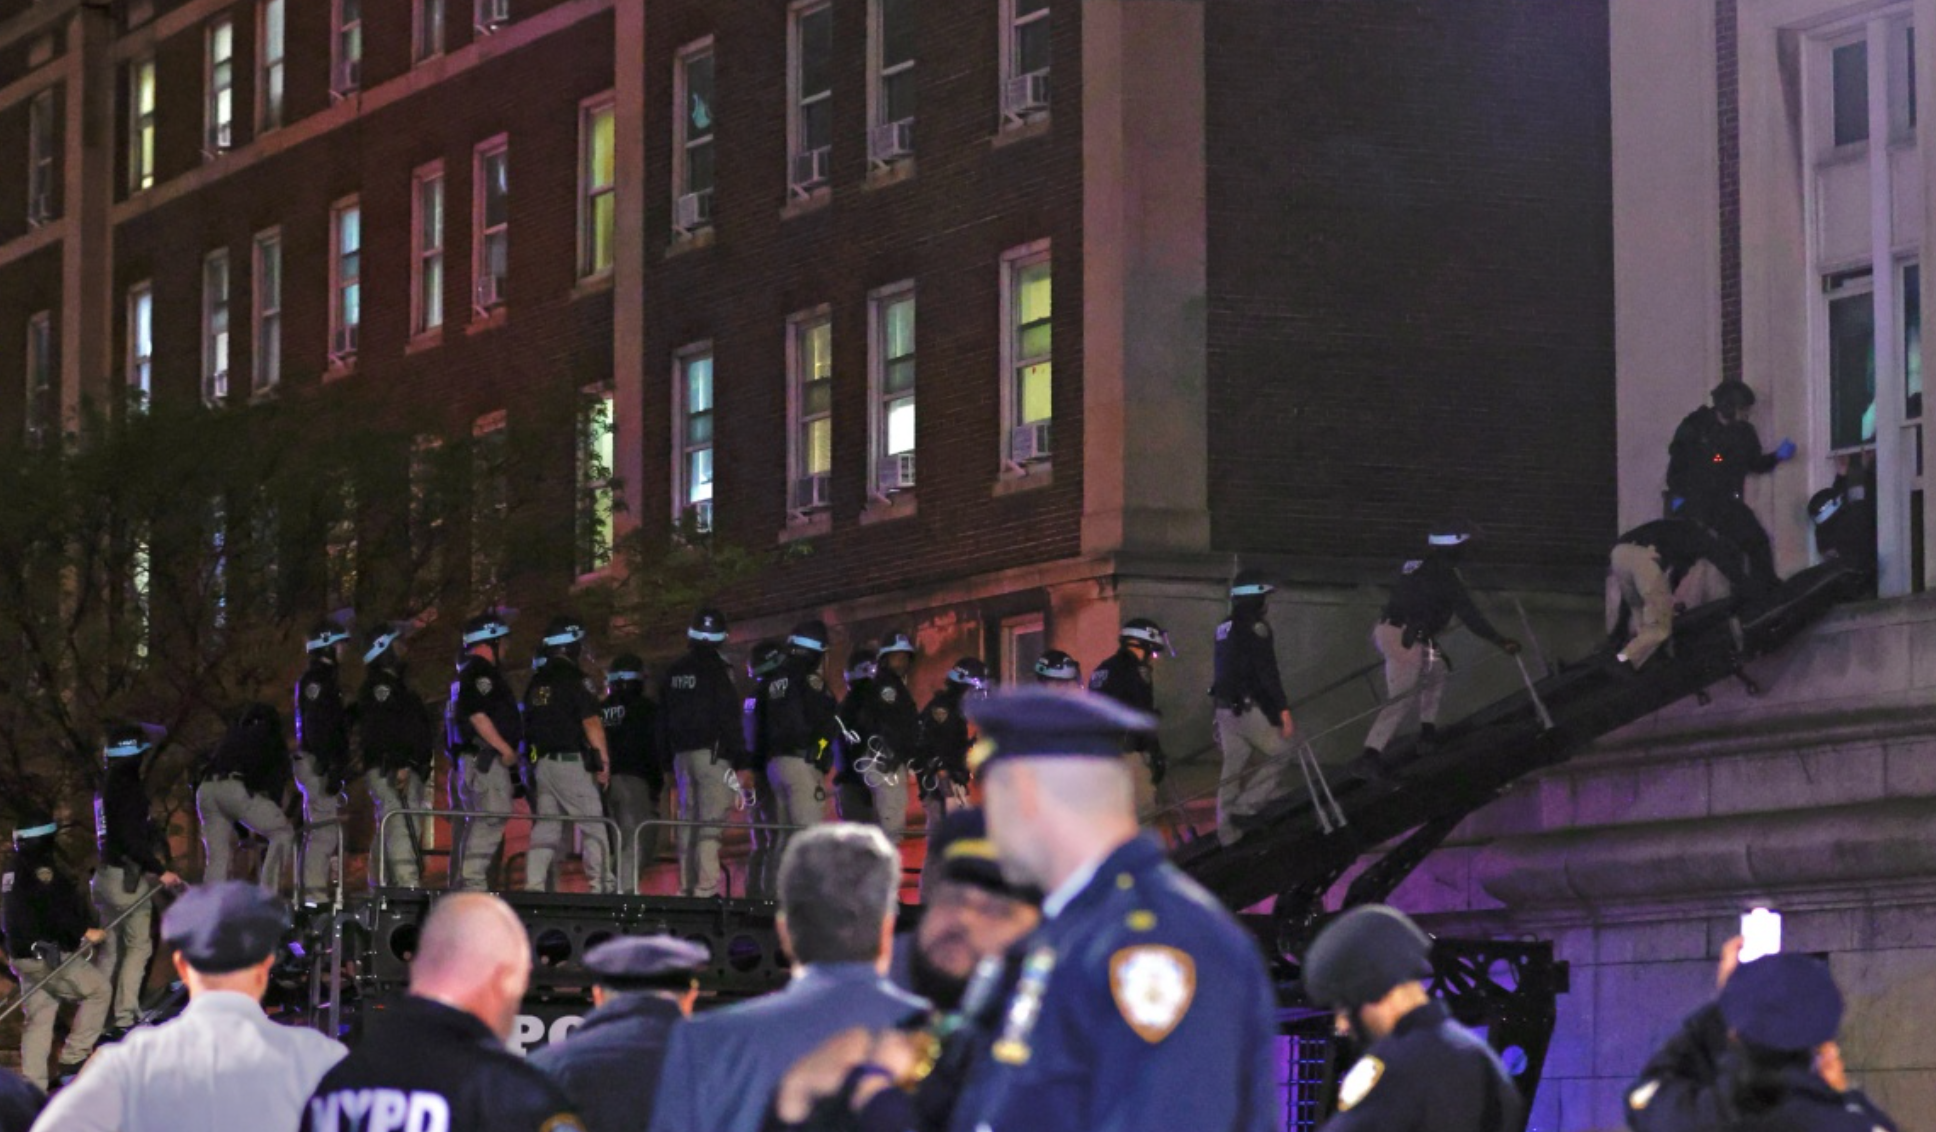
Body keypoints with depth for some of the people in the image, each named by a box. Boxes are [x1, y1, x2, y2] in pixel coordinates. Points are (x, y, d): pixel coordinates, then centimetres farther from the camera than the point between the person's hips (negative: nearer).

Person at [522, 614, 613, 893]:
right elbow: (591, 723, -14)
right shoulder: (575, 678, -9)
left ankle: (533, 886, -1)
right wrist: (604, 760, -12)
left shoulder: (536, 682, 14)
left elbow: (529, 725, 17)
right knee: (593, 826, -3)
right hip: (571, 761, -7)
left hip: (541, 763, 7)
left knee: (545, 827, 8)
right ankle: (601, 885, -8)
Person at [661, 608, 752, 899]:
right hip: (712, 753, -7)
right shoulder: (716, 670, -8)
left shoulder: (673, 672, 13)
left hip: (682, 754, 7)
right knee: (711, 822, -10)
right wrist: (742, 764, -10)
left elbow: (663, 722, 17)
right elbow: (730, 719, -12)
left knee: (687, 821, 11)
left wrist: (669, 762, 23)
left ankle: (686, 887, 10)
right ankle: (706, 887, -18)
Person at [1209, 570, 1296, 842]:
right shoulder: (1256, 628, -12)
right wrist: (1284, 710, -20)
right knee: (1280, 753, 5)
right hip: (1249, 708, -8)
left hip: (1225, 707, 8)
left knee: (1233, 767, 10)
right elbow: (1267, 674, -19)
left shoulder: (1225, 628, 16)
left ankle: (1228, 830, 9)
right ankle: (1246, 807, -4)